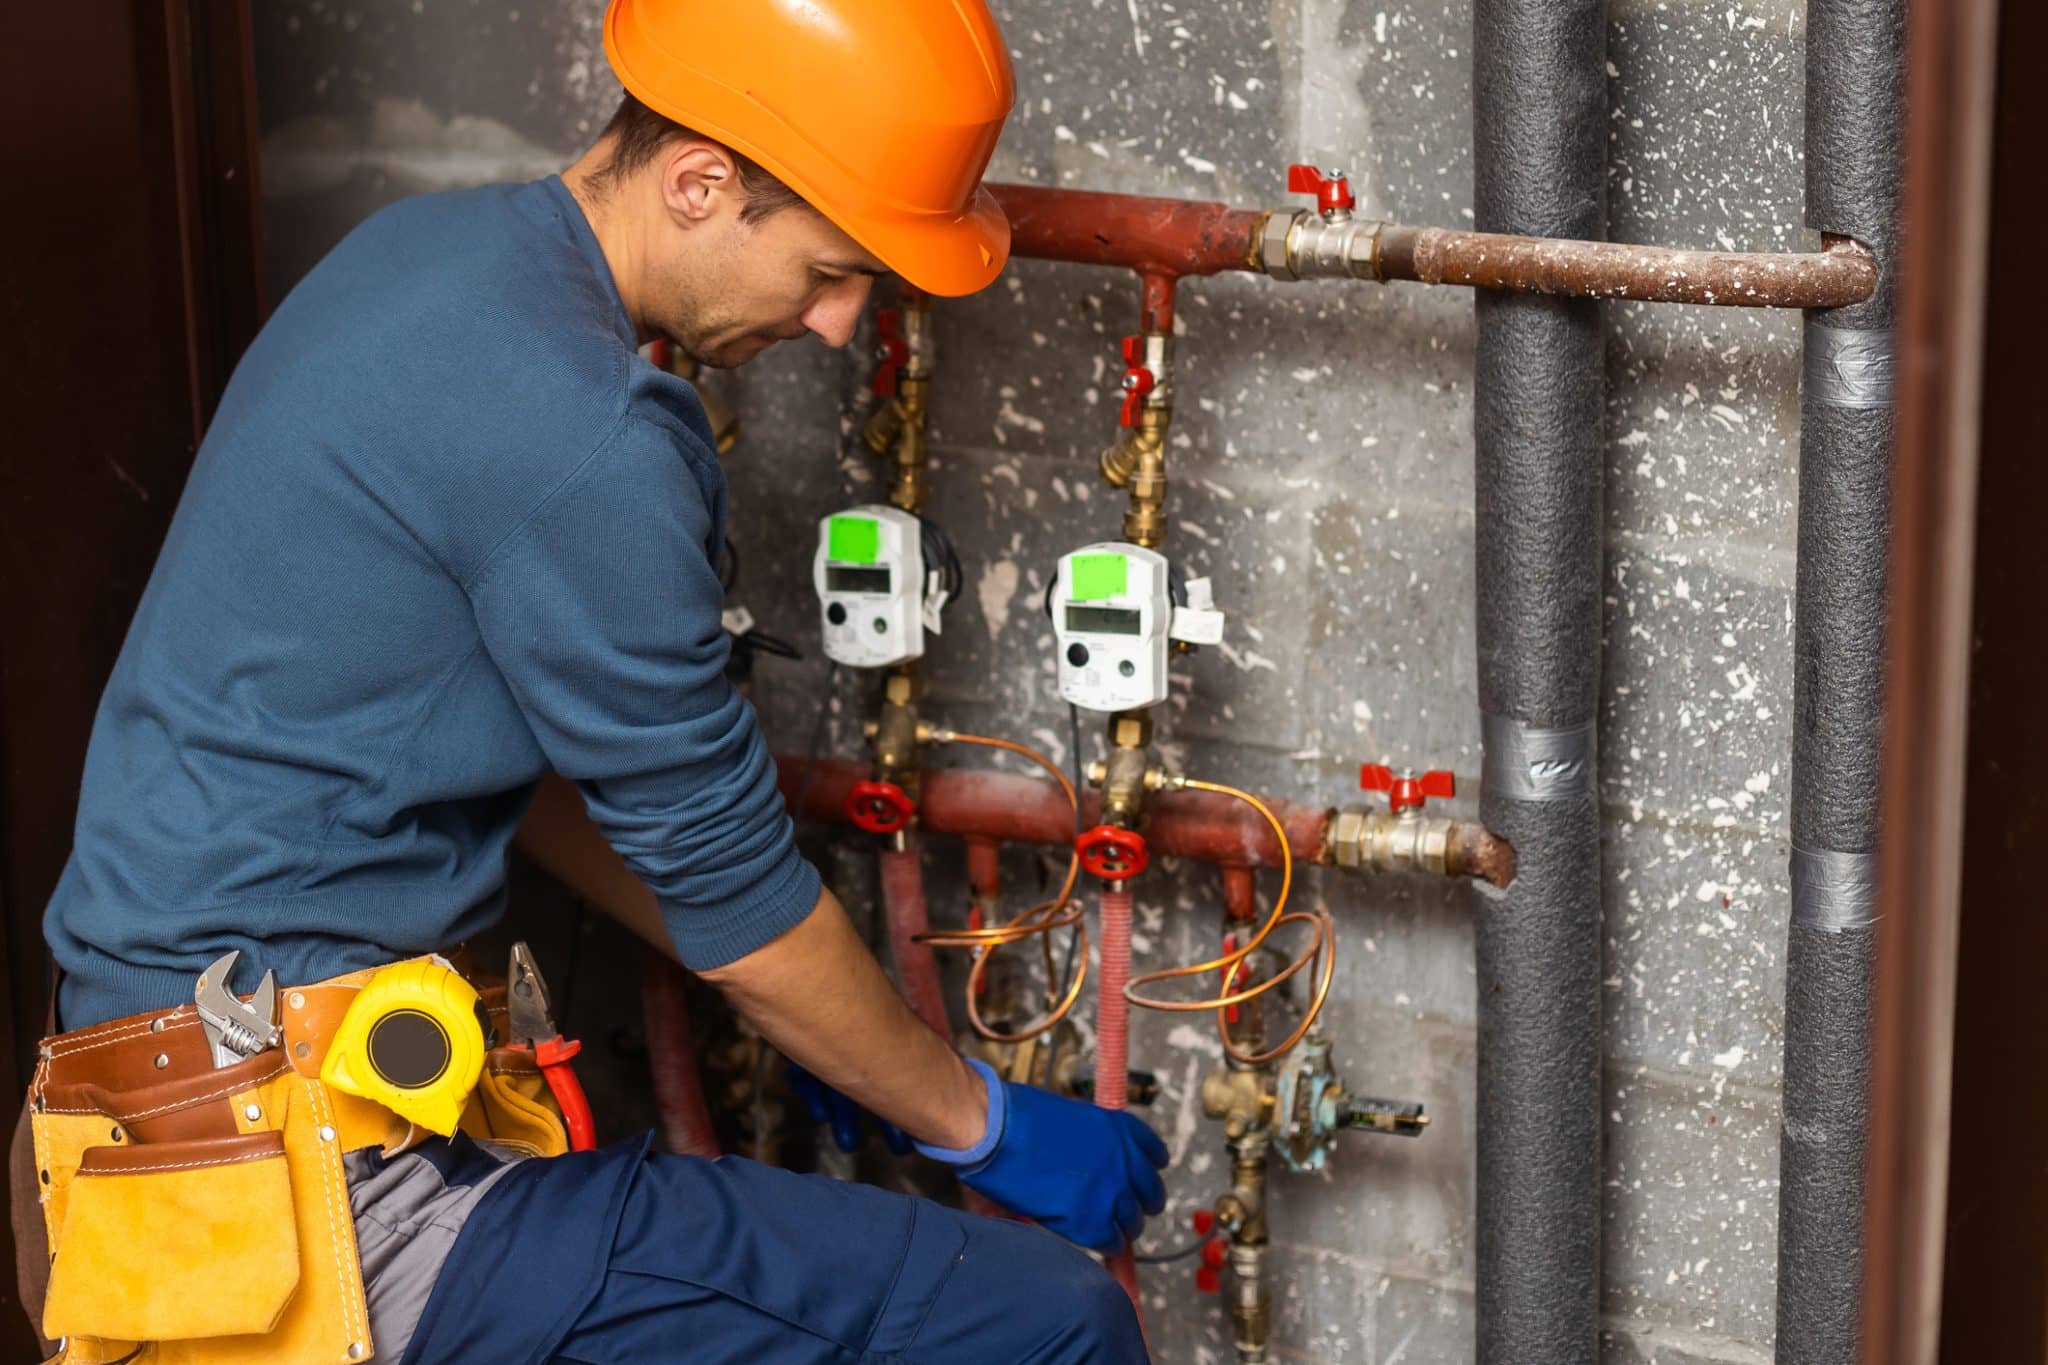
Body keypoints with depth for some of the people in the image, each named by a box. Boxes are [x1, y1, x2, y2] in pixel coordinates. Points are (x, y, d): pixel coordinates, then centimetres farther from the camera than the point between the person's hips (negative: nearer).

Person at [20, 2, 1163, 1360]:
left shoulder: (434, 246, 11)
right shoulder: (575, 432, -21)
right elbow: (729, 885, -11)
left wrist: (832, 1028, 24)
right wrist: (986, 1126, 5)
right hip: (303, 1186, -11)